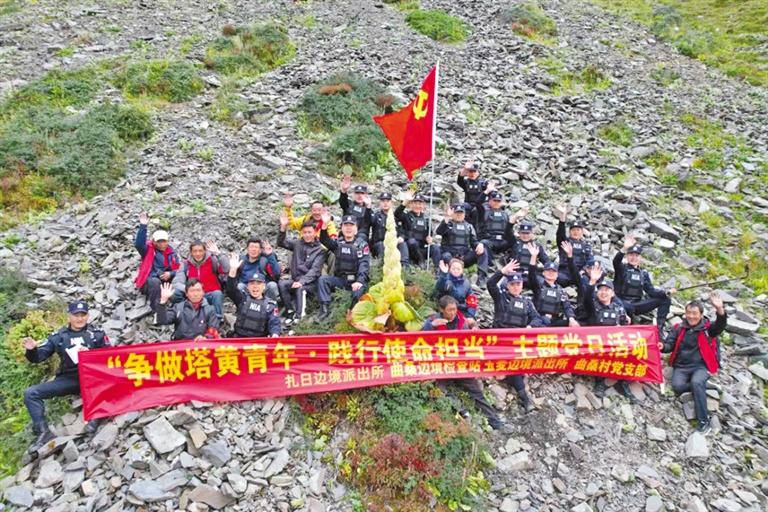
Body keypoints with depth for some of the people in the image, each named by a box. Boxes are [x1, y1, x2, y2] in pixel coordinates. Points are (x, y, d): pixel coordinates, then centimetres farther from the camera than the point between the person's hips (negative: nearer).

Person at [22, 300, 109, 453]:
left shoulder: (97, 334, 6)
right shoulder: (58, 336, 9)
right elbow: (38, 357, 8)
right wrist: (31, 350, -15)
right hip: (68, 379, 3)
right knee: (30, 393, -12)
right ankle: (43, 432, -13)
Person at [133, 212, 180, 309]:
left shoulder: (171, 253, 13)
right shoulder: (149, 250, 4)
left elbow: (178, 269, 12)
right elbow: (138, 244, -18)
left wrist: (170, 274, -12)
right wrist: (143, 226, -26)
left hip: (165, 281, 3)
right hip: (148, 282, -3)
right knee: (155, 282, -37)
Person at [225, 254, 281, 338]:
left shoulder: (270, 304, 6)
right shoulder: (242, 298, 9)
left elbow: (274, 323, -3)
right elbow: (231, 289, -8)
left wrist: (275, 335, -27)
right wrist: (233, 269, -22)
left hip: (260, 341, -1)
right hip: (238, 339, 1)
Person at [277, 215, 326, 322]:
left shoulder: (320, 249, -3)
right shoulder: (297, 244, 11)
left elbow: (315, 270, -11)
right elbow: (281, 243, 9)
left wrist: (302, 281, -25)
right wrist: (283, 227, -7)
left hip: (311, 282, -4)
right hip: (296, 280, 4)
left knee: (300, 288, -35)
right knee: (281, 284, -25)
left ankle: (299, 316, -33)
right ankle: (291, 312, -18)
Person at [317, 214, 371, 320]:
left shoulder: (362, 244, 0)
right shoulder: (338, 243, 10)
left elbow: (364, 264, -13)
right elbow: (325, 240, -12)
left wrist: (360, 281, -29)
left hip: (356, 280, -3)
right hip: (340, 279, 3)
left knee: (359, 290, -35)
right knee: (322, 279, -20)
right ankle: (325, 309, -25)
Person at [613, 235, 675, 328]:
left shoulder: (644, 273, 16)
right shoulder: (622, 268, 1)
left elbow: (651, 291, 10)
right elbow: (616, 261, -23)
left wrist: (667, 292, -8)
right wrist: (624, 249, -42)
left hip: (636, 305, 6)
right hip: (622, 304, -6)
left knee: (666, 300, -4)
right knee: (628, 307, -41)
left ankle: (659, 328, -10)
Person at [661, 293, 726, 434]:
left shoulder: (707, 328, 1)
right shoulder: (679, 328, 9)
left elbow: (720, 326, -19)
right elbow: (670, 344, 6)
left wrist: (720, 309, -41)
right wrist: (663, 346, -21)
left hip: (701, 365, -2)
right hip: (682, 366, 3)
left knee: (696, 382, -34)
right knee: (677, 386, -28)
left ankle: (704, 421, -24)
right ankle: (702, 387, 1)